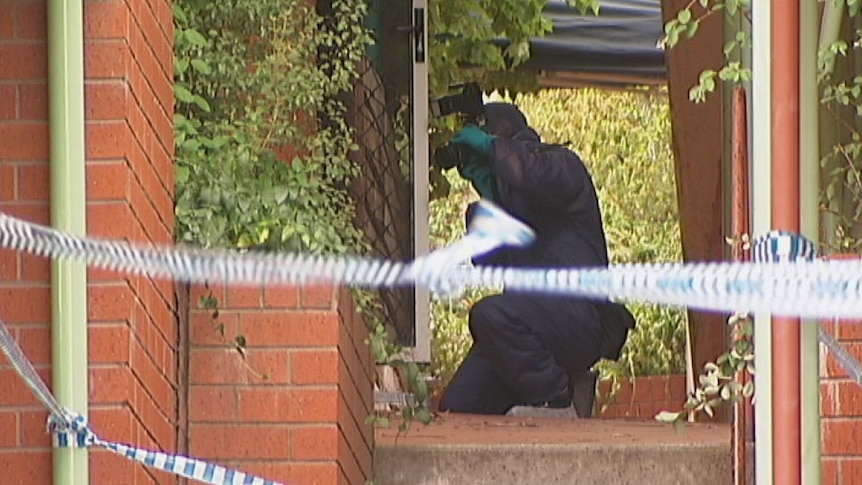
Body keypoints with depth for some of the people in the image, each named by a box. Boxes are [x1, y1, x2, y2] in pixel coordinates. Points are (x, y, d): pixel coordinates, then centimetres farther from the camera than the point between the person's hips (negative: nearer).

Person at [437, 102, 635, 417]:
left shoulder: (561, 163, 3)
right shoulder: (506, 192, 24)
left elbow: (542, 178, -25)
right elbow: (489, 262, 10)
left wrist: (492, 147, -10)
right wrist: (484, 188, 5)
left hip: (577, 316, -7)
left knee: (491, 314, -37)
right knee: (455, 410, -8)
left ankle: (563, 394, -18)